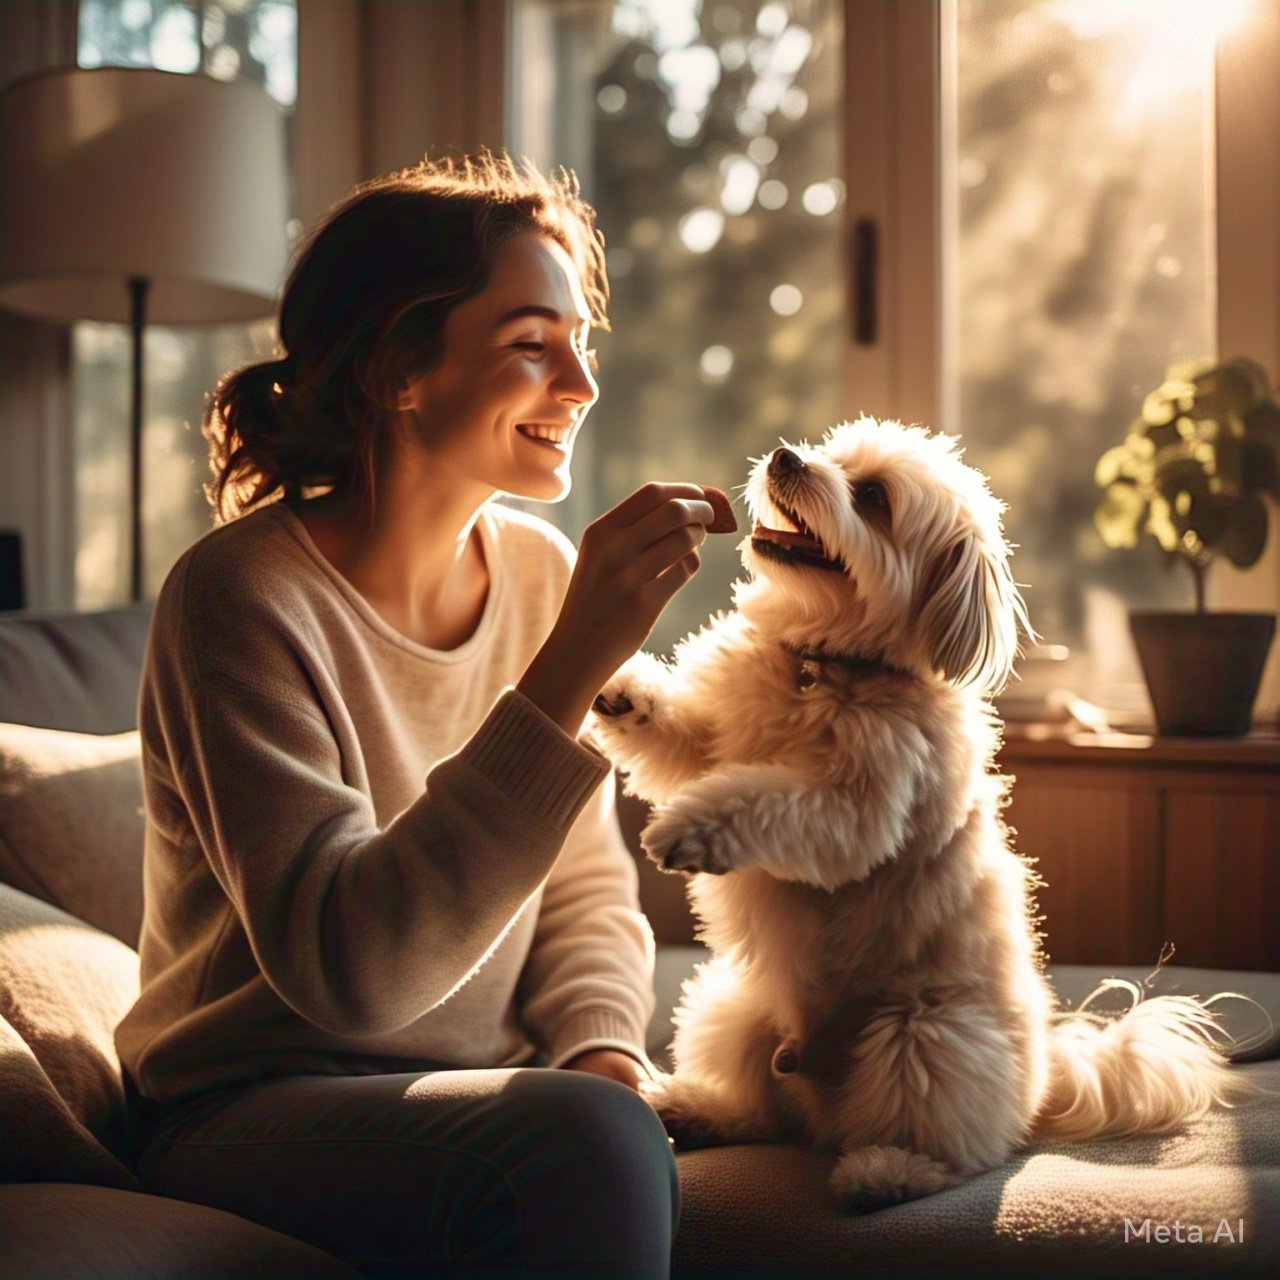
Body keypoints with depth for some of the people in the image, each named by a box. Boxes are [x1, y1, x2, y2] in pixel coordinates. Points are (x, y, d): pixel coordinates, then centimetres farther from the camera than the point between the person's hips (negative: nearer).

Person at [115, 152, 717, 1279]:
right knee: (586, 1142, -32)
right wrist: (566, 678, -33)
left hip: (487, 1092, 6)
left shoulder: (539, 571, 1)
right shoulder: (242, 595, -18)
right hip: (254, 1106, -5)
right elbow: (346, 968, -28)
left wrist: (601, 1045, -11)